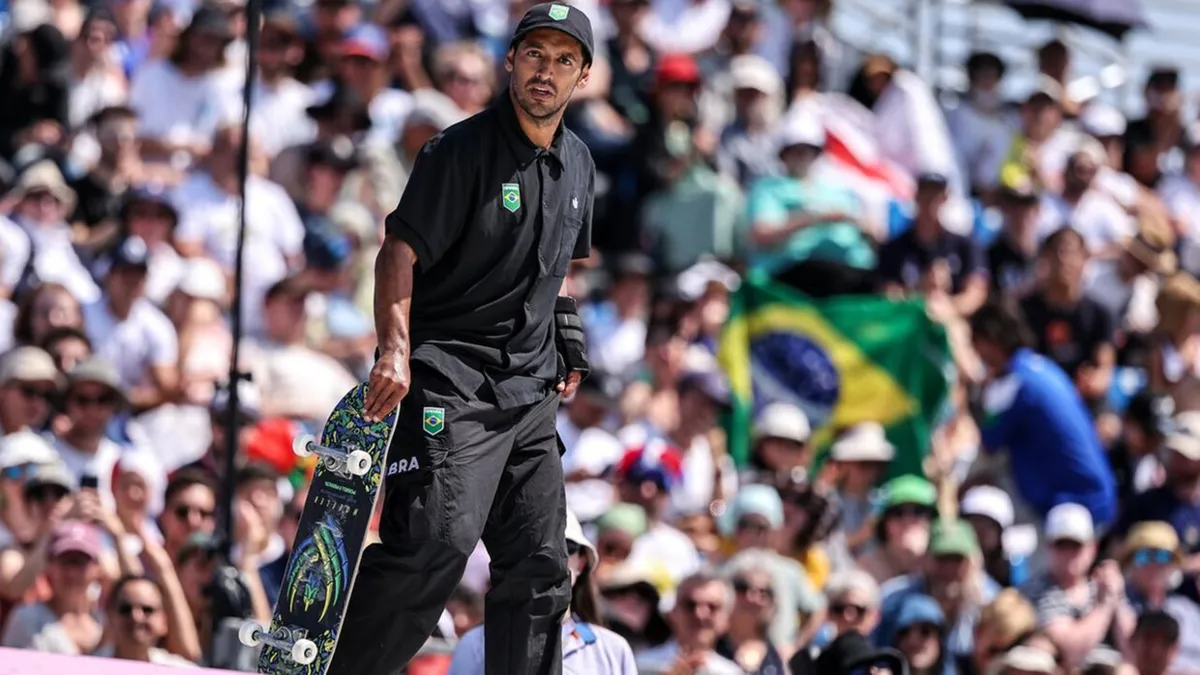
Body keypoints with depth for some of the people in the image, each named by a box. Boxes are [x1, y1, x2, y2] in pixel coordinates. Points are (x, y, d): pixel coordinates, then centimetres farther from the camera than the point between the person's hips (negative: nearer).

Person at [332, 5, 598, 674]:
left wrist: (565, 342, 19)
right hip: (450, 376, -7)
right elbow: (400, 251, -16)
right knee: (439, 539, -23)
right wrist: (395, 350, -28)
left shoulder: (578, 165, 14)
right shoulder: (463, 150, -10)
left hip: (531, 388, 7)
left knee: (540, 562, 5)